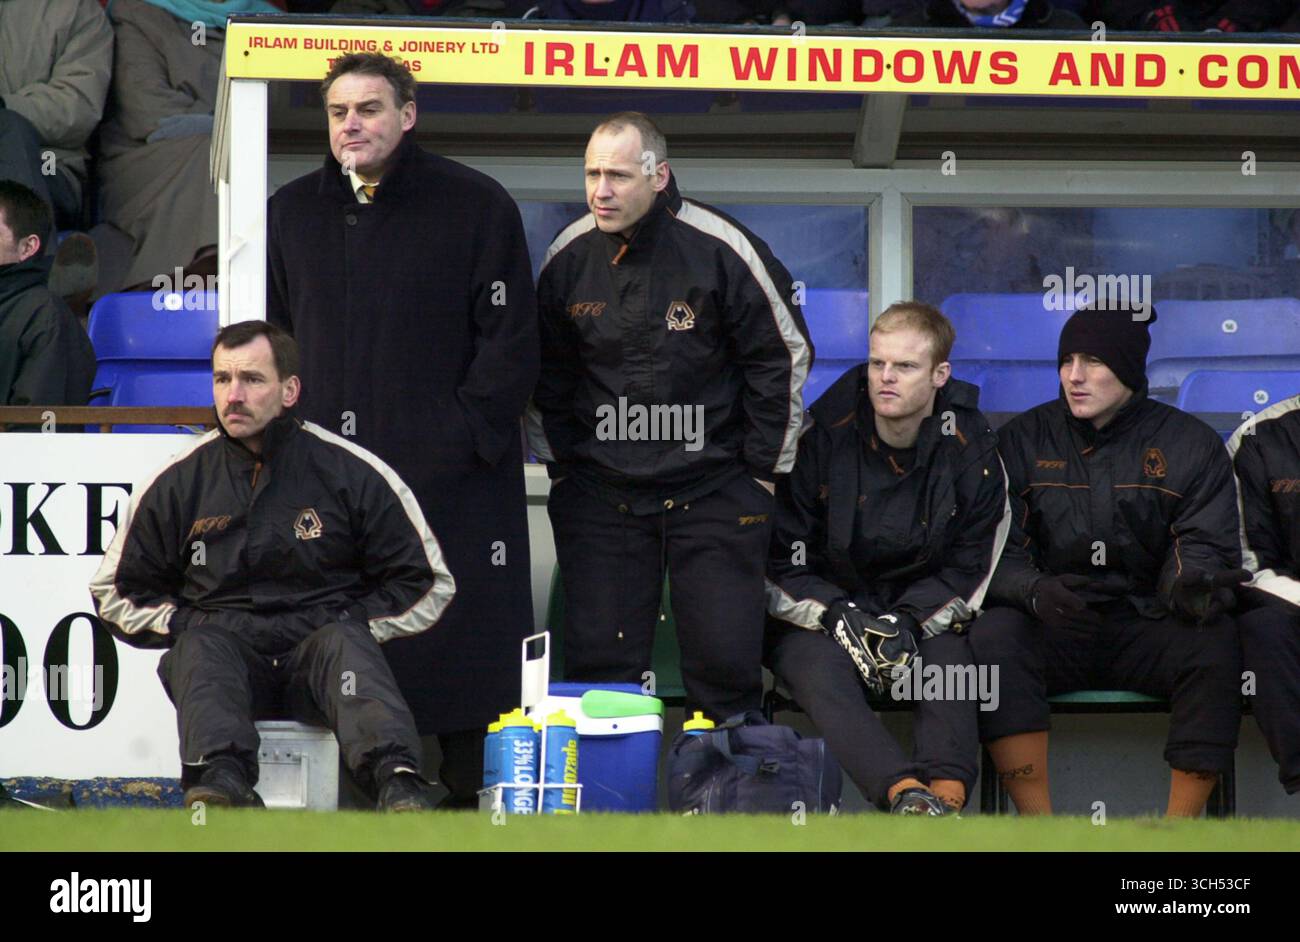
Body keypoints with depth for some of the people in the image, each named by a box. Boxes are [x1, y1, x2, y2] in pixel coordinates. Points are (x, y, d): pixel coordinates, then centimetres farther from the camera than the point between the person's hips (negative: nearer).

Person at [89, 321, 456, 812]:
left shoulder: (352, 473, 4)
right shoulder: (180, 481, 8)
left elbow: (429, 584, 11)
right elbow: (115, 592, 18)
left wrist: (354, 624, -2)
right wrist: (185, 625, 1)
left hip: (319, 650, -1)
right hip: (226, 649, 1)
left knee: (345, 643, -34)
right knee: (201, 647, -32)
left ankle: (398, 784, -59)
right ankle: (223, 779, -59)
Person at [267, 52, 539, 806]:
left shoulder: (476, 206, -1)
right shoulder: (294, 213, 12)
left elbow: (511, 343, -3)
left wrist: (464, 438, -10)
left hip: (453, 484, -4)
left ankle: (464, 798, 4)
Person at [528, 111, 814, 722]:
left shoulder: (721, 249, -9)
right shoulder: (568, 258, 2)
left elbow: (786, 355, 0)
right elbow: (547, 376, 17)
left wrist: (763, 470, 1)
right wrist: (561, 468, 11)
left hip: (714, 490, -3)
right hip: (600, 498, 3)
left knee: (726, 661, -5)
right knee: (599, 666, -1)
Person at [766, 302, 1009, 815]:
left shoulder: (971, 450, -3)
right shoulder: (822, 437, -8)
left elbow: (970, 566, 2)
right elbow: (781, 561, -5)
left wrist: (909, 621, -16)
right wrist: (842, 619, -21)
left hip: (922, 613, 2)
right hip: (817, 614, -2)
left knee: (950, 660, -31)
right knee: (822, 671, -34)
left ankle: (947, 794, -51)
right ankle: (906, 793, -56)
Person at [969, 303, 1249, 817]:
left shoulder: (1191, 443, 6)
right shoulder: (1024, 439, 7)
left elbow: (1204, 543, -1)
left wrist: (1192, 583, -27)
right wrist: (1034, 591, -25)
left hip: (1147, 629, 0)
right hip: (1053, 633, 0)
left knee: (1216, 640, -32)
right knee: (992, 635, -32)